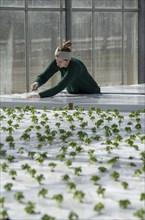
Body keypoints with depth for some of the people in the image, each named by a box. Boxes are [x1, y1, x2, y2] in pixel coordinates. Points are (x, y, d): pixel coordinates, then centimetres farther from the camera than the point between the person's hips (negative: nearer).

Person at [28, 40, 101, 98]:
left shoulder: (74, 66, -35)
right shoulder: (57, 62, -15)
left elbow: (60, 87, -44)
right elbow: (43, 76, -12)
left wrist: (40, 95, -51)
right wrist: (37, 83, -36)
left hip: (91, 94, -6)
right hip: (74, 95, 6)